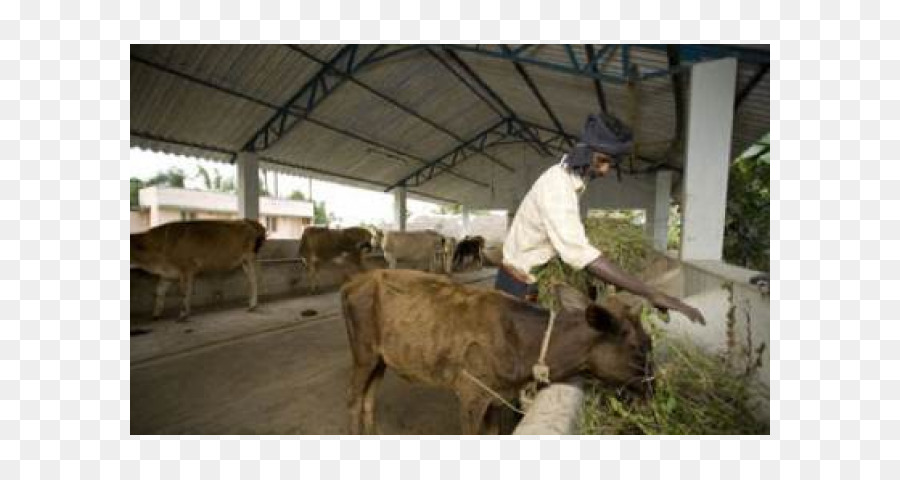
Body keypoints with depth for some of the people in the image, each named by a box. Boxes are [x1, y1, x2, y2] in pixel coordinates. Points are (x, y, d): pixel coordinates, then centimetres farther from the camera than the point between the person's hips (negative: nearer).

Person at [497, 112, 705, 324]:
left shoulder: (572, 177, 2)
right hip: (521, 284, -9)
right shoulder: (556, 187, -30)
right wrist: (652, 294, -42)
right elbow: (580, 253, -42)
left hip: (535, 278, 9)